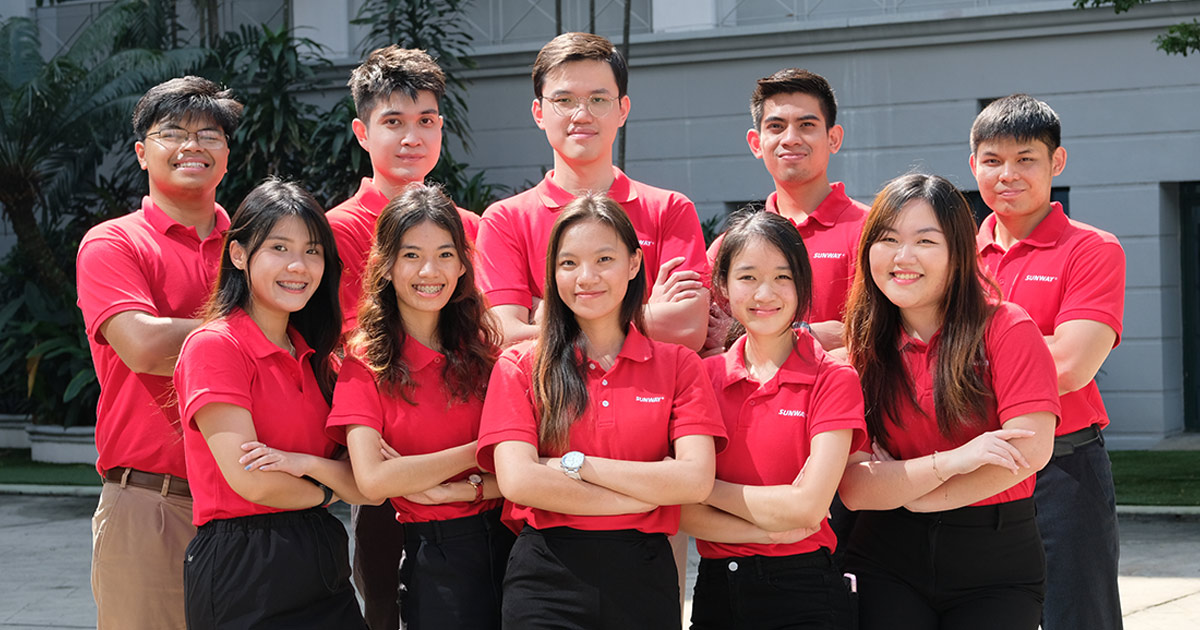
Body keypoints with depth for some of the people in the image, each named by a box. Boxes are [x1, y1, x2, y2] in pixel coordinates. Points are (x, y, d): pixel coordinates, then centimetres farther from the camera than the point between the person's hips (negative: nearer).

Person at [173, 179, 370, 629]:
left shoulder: (313, 357, 13)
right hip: (241, 573, -7)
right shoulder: (214, 345, -10)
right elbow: (251, 480, -17)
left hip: (321, 566, 7)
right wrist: (326, 490, 1)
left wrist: (307, 463, -14)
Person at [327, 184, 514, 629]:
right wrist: (480, 452, -12)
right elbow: (373, 479, -17)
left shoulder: (485, 347, 5)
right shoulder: (366, 366, -4)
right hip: (435, 562, -3)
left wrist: (460, 490, -17)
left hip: (511, 542, 3)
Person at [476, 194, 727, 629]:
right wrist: (650, 491, -10)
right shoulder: (518, 367, 4)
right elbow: (517, 480, -10)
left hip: (643, 576, 1)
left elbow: (696, 481, -7)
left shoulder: (677, 365, 7)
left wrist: (574, 464, -11)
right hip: (547, 577, -1)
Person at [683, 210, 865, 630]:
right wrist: (771, 530, -14)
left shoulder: (834, 380, -5)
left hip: (803, 595, -3)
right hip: (716, 589, 3)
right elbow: (684, 513, -3)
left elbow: (807, 505, -15)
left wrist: (705, 486, -6)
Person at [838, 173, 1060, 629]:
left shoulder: (1007, 329, -6)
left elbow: (1030, 450, -17)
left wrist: (904, 491, -11)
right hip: (887, 563, 2)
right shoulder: (859, 348, 1)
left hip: (996, 564, -2)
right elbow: (851, 488, -8)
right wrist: (949, 462, -23)